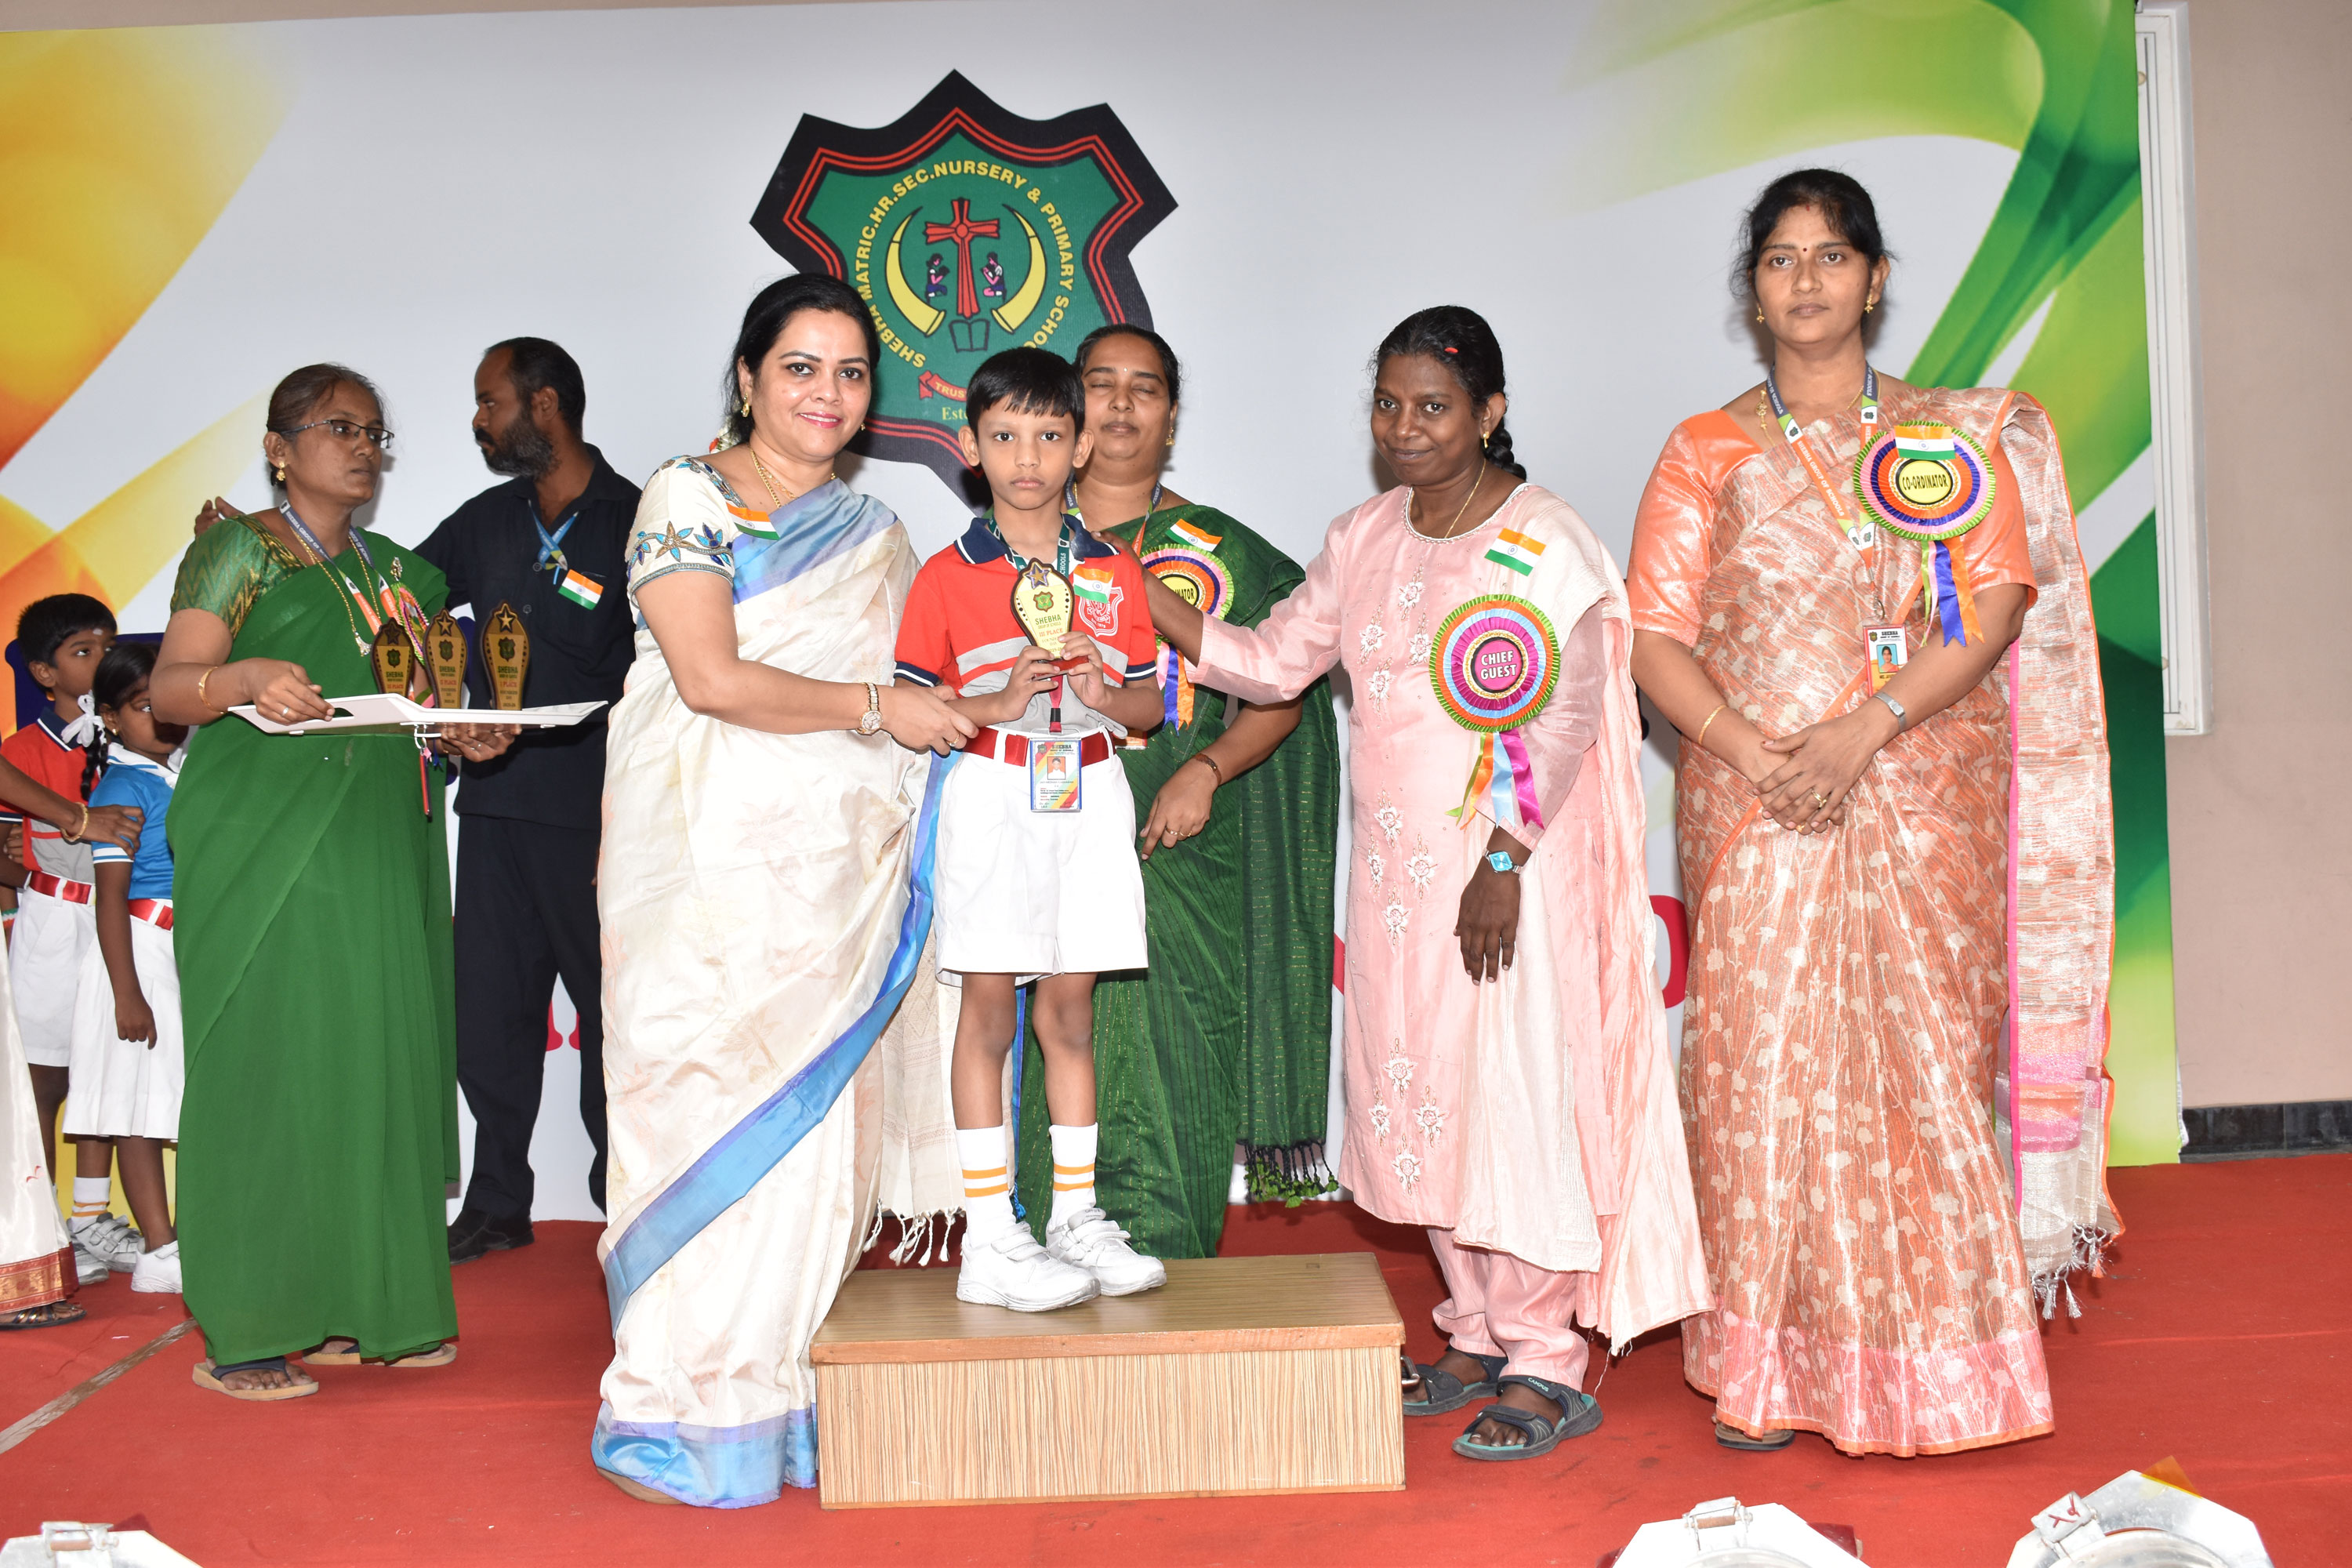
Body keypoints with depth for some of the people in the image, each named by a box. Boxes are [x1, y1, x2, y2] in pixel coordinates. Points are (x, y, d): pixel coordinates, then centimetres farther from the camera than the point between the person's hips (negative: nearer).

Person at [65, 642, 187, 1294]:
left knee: (191, 1102, 11)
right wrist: (127, 993, -19)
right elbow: (111, 896, -15)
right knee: (139, 1107, -2)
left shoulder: (184, 774, 10)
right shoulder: (122, 787, -10)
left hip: (193, 950, 7)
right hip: (141, 951, -7)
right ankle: (159, 1253, 1)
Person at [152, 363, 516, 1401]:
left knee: (380, 1059, 4)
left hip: (383, 846, 6)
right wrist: (242, 677, -29)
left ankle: (356, 1309, 13)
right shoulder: (239, 548, 1)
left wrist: (465, 735, 4)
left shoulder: (397, 571, 20)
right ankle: (243, 1334, 0)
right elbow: (167, 688, -9)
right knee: (268, 1060, -6)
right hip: (264, 839, -6)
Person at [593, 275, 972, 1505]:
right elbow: (711, 677, -11)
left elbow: (912, 688, 20)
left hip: (839, 860, 5)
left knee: (821, 1111, 3)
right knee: (712, 1100, -6)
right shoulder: (687, 497, 1)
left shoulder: (873, 531, 19)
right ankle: (685, 1414, 4)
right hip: (716, 851, -5)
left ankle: (787, 1394, 12)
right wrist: (875, 707, -10)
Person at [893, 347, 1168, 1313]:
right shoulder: (947, 577, -1)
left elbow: (1148, 708, 10)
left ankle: (1076, 1221, 20)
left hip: (1088, 802, 3)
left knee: (1070, 1013, 10)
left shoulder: (1114, 574, 8)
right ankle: (990, 1244, 5)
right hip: (989, 800, -3)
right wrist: (1001, 704, -19)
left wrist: (1106, 694, -12)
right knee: (988, 1014, -1)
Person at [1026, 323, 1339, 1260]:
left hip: (1179, 857, 0)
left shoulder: (1216, 548, 9)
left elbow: (1281, 691, 4)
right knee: (1057, 1072, 0)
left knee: (1169, 1082, -2)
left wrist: (1205, 770, -10)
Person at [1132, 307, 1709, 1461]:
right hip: (1395, 869, 7)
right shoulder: (1362, 541, 10)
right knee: (1417, 1099, 11)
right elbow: (1272, 662, 12)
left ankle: (1547, 1366, 11)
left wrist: (1503, 862, -18)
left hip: (1506, 869, -7)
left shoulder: (1543, 543, -10)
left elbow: (1565, 717, -14)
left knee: (1514, 1097, -3)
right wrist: (1154, 605, -2)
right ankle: (1478, 1337, 26)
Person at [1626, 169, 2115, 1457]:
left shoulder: (1951, 434, 9)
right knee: (1764, 1059, -2)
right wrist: (1758, 751, -14)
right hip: (1753, 805, 0)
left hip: (1920, 801, 0)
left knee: (1923, 1054, 0)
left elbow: (1996, 607, -2)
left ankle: (1932, 1360, 12)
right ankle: (1770, 1365, 8)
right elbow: (1653, 638, 1)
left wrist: (1865, 727, -16)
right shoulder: (1706, 454, 8)